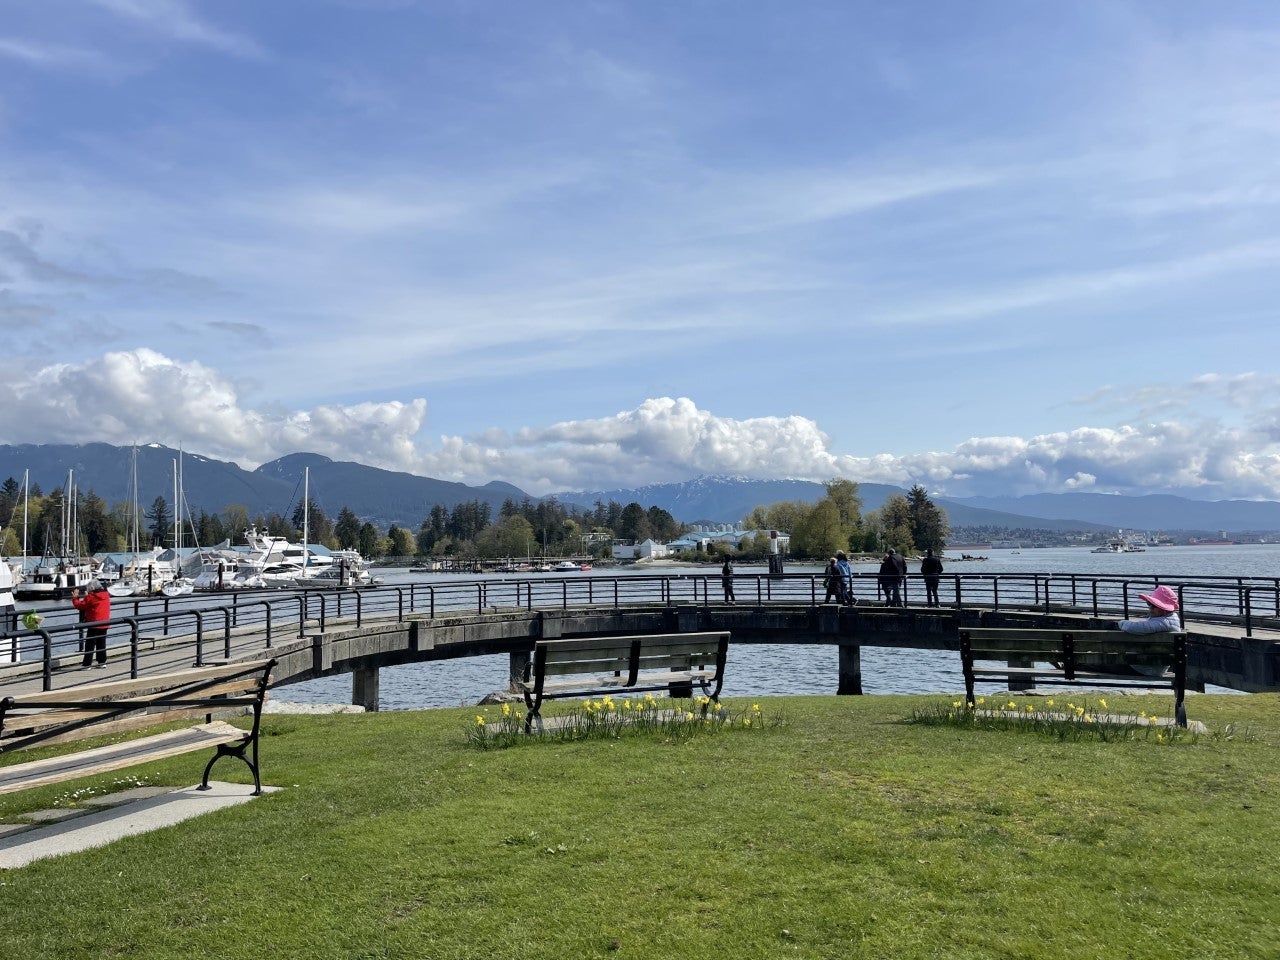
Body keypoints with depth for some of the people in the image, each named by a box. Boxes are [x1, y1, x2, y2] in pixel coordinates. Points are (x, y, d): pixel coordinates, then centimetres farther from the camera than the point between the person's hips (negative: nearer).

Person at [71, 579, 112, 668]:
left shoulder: (90, 597, -14)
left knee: (90, 645, 1)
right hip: (104, 625, 6)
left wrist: (75, 598, 7)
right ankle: (102, 663, 15)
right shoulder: (106, 595, 5)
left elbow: (79, 605, -8)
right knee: (101, 644, 13)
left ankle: (87, 664, 2)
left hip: (94, 625, -6)